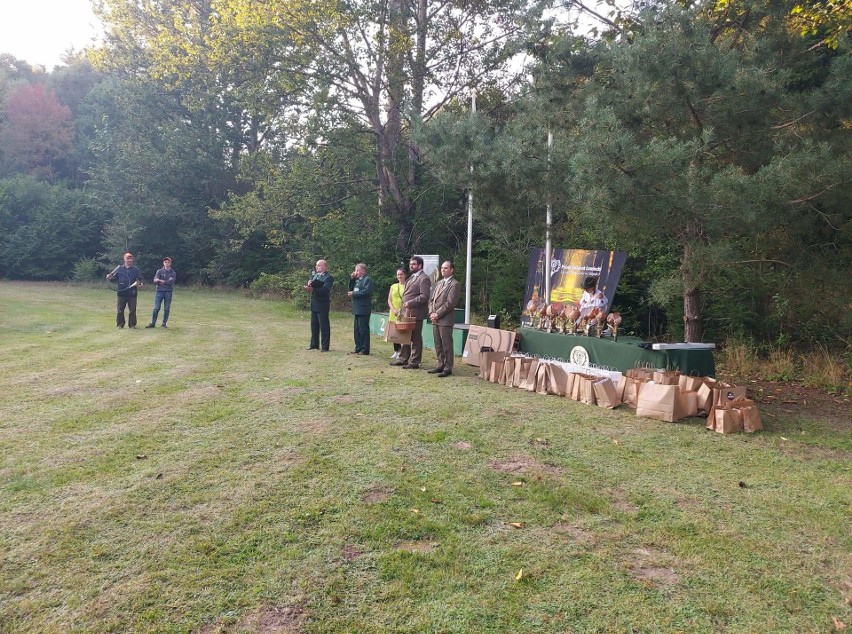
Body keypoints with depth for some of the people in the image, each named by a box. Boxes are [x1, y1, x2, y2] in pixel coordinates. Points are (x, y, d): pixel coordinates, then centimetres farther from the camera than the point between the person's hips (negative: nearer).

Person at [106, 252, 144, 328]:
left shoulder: (135, 270, 7)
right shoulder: (119, 268, 8)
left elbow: (140, 279, 6)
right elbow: (114, 278, 11)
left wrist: (141, 284, -14)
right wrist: (110, 278, -10)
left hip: (132, 293, -1)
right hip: (121, 293, 1)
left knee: (132, 310, 2)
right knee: (119, 310, 4)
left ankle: (132, 324, 10)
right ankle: (120, 324, 13)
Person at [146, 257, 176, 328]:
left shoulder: (173, 273, 6)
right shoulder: (159, 271, 7)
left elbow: (171, 282, -9)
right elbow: (155, 281, -5)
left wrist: (161, 281, -9)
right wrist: (166, 281, -17)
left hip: (168, 292, 0)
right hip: (159, 291, 0)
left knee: (167, 309, 2)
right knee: (156, 308, -3)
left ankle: (164, 323, 10)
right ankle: (153, 323, 3)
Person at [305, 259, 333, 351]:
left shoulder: (329, 278, -10)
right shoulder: (314, 275, 13)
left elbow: (324, 290, -22)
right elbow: (310, 285, 7)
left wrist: (313, 290, -34)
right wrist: (308, 284, -16)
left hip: (322, 305, -7)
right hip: (314, 304, 7)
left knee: (324, 326, -3)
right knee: (314, 326, 13)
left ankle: (325, 346, 2)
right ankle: (314, 344, 23)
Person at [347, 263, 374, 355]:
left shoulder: (367, 279, -10)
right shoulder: (357, 280, 16)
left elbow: (366, 292, -21)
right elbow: (351, 288, 18)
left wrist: (353, 294, -15)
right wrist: (351, 279, 6)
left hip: (363, 309, -9)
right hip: (357, 308, 9)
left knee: (363, 329, -5)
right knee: (357, 330, 12)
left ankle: (364, 350, -1)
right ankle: (358, 348, 19)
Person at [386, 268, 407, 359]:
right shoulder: (393, 286, 13)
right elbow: (389, 300, 10)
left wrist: (402, 310, -15)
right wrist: (394, 310, -5)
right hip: (394, 314, 5)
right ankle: (396, 351, 13)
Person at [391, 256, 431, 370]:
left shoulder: (424, 278, -10)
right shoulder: (412, 277, 19)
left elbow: (424, 296, -18)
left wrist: (410, 303, -22)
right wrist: (404, 306, 12)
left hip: (415, 313, -9)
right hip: (407, 312, 9)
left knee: (415, 338, -2)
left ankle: (414, 362, 4)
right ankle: (403, 359, 23)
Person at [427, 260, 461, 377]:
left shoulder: (455, 284, -7)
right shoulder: (440, 283, 19)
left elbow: (450, 303, -15)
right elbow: (432, 299, 18)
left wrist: (437, 314, -15)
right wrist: (431, 313, 1)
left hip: (445, 320, -8)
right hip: (435, 319, 8)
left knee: (447, 345, -3)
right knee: (438, 344, 12)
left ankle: (448, 368, 3)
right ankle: (441, 365, 21)